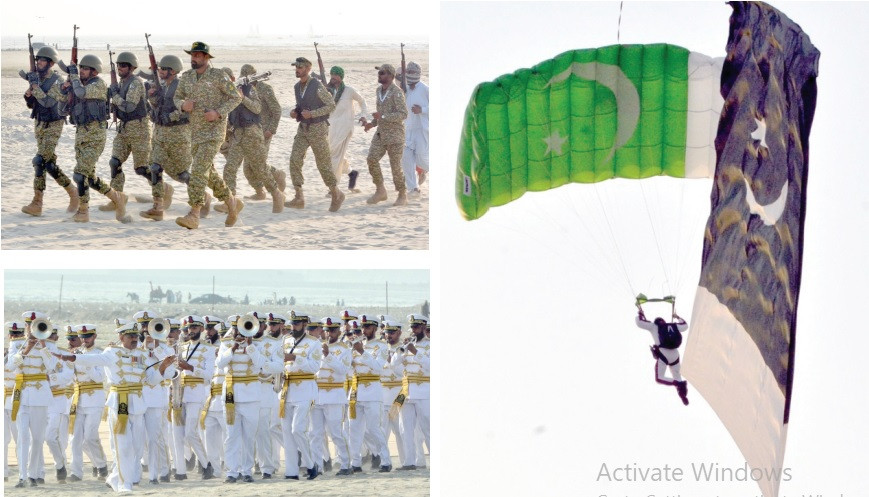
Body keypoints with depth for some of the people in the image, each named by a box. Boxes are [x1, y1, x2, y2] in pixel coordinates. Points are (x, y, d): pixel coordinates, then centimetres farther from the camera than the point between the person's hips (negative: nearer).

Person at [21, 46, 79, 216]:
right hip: (39, 124, 8)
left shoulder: (57, 82, -14)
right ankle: (72, 192, 17)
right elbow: (31, 104, 14)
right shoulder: (38, 79, 8)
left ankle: (36, 204, -8)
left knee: (40, 161, -14)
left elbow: (48, 102, -26)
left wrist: (35, 86, -23)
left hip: (52, 126, -8)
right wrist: (28, 95, -7)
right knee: (49, 163, 8)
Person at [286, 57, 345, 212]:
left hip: (318, 129, -7)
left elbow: (331, 105, -14)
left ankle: (336, 195, 19)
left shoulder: (317, 87, -15)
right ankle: (299, 198, -8)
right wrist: (295, 112, 2)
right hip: (303, 129, 7)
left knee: (323, 163, 0)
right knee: (295, 159, -9)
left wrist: (311, 114, -22)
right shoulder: (297, 87, 8)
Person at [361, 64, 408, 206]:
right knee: (372, 159, -8)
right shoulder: (380, 90, 10)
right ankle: (380, 191, 4)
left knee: (395, 165, -2)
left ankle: (402, 196, 14)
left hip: (395, 134, -7)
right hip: (381, 134, 7)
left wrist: (382, 116, -26)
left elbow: (403, 114, -23)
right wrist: (372, 124, 8)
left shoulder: (396, 92, -16)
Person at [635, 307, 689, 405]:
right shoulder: (674, 326, 18)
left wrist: (640, 313, 25)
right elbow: (685, 325, 38)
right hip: (675, 355, 4)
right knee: (677, 378, 18)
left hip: (663, 354, -4)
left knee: (659, 378, -3)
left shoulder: (654, 326, 9)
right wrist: (677, 317, 52)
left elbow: (640, 323, 7)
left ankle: (679, 384, -24)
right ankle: (684, 396, 3)